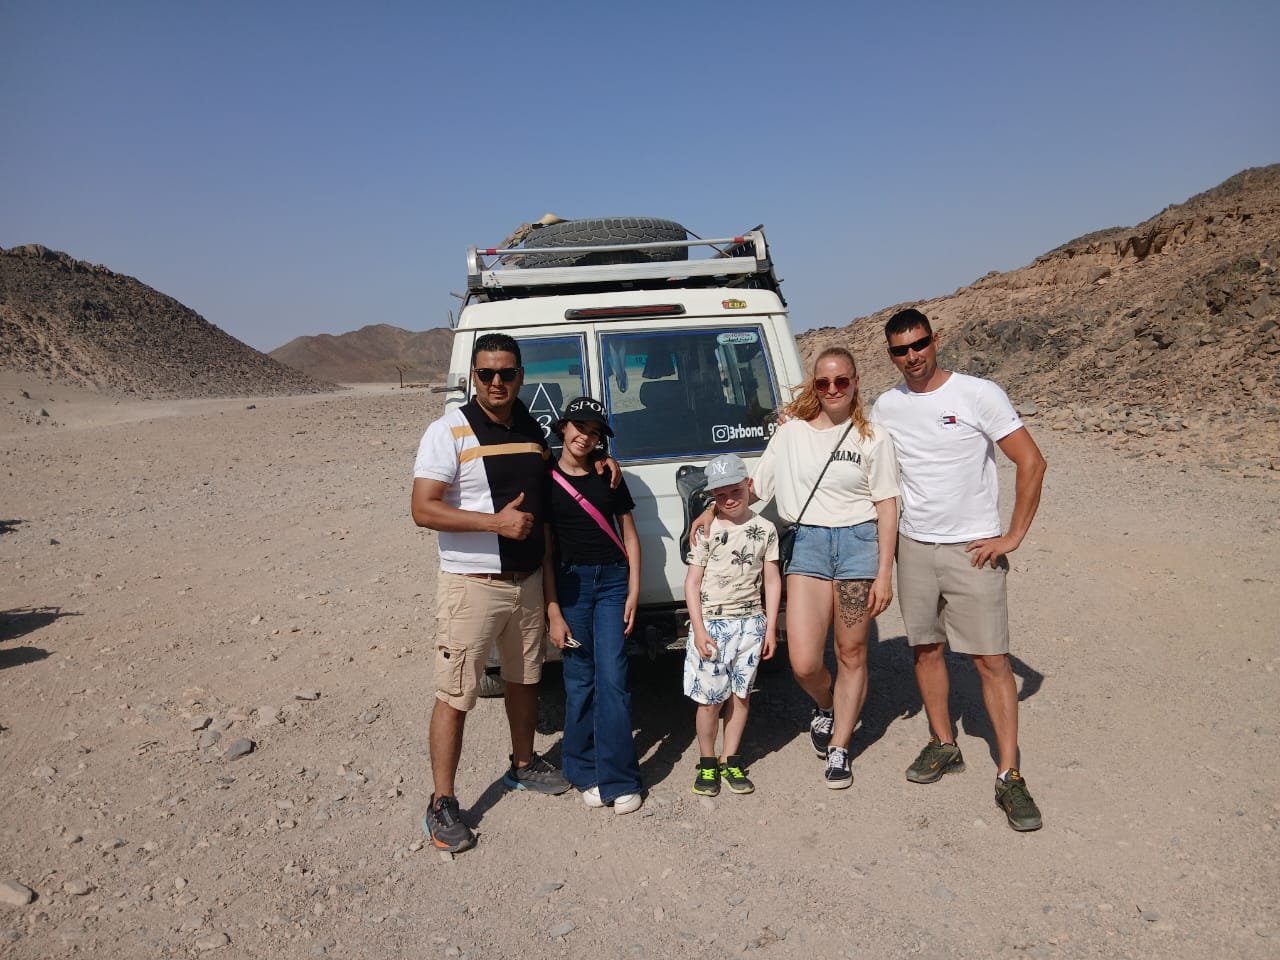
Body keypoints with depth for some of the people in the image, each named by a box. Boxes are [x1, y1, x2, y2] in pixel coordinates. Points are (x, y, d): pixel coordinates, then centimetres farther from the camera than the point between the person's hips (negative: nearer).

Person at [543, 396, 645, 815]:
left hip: (613, 580, 1)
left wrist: (633, 591, 1)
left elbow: (630, 536, 10)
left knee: (612, 678, -4)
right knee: (579, 680, 5)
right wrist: (553, 611, -5)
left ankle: (619, 779, 4)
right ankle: (586, 772, 19)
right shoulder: (546, 481, 2)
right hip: (570, 583, -1)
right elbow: (545, 551, -1)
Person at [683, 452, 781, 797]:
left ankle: (731, 762, 21)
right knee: (710, 699, 2)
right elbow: (692, 581, -4)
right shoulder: (706, 530, -4)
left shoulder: (765, 529, 3)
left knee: (739, 694, 9)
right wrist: (698, 629, -10)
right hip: (711, 623, -2)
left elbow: (772, 581, 6)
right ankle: (707, 764, 17)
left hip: (750, 622, 2)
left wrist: (770, 627, 3)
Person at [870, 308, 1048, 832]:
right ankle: (943, 745, 30)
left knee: (992, 660, -2)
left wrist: (1013, 536, -10)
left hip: (972, 549, -4)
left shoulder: (978, 394, -9)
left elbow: (1031, 462, -8)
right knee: (925, 648, 13)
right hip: (913, 547, 4)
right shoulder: (885, 406, 4)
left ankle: (1009, 777, 7)